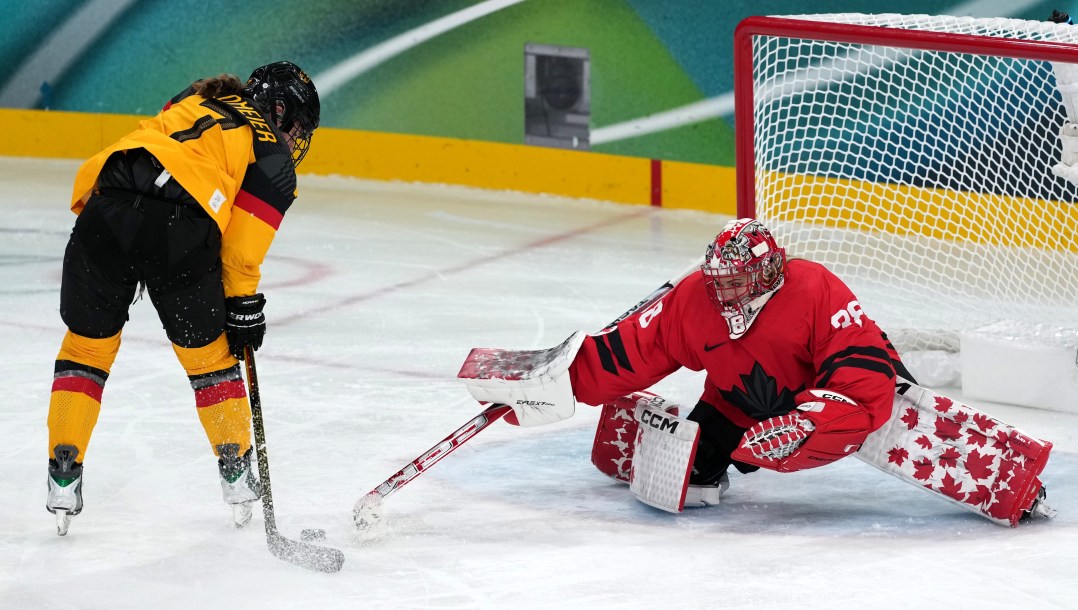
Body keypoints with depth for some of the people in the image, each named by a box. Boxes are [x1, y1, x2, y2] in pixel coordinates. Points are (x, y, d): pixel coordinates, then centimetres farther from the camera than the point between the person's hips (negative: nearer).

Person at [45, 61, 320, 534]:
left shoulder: (196, 103, 32)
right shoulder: (275, 159, 18)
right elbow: (241, 247, 11)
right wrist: (243, 306, 19)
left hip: (106, 211, 3)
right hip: (180, 232, -3)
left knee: (87, 345, 18)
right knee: (208, 353, 19)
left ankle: (63, 476, 13)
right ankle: (237, 472, 29)